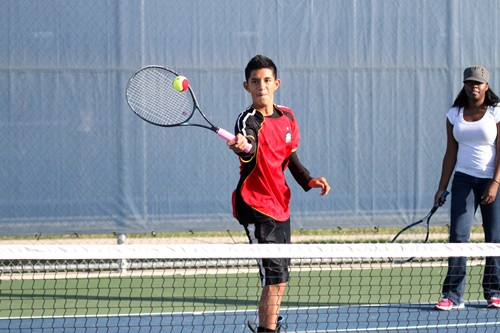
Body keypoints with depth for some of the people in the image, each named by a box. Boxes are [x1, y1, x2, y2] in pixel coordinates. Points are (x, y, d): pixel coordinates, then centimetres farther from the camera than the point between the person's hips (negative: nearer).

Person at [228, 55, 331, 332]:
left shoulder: (287, 117, 6)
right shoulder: (249, 120, -16)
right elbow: (250, 151, -39)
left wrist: (309, 180, 5)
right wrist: (243, 147, -62)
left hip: (280, 205, 8)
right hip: (256, 207, -8)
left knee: (278, 279, 17)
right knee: (276, 277, -17)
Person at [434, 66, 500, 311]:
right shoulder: (454, 115, 8)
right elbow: (451, 153, 11)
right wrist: (442, 187, 7)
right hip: (464, 180, 2)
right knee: (458, 235, -8)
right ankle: (453, 295, -9)